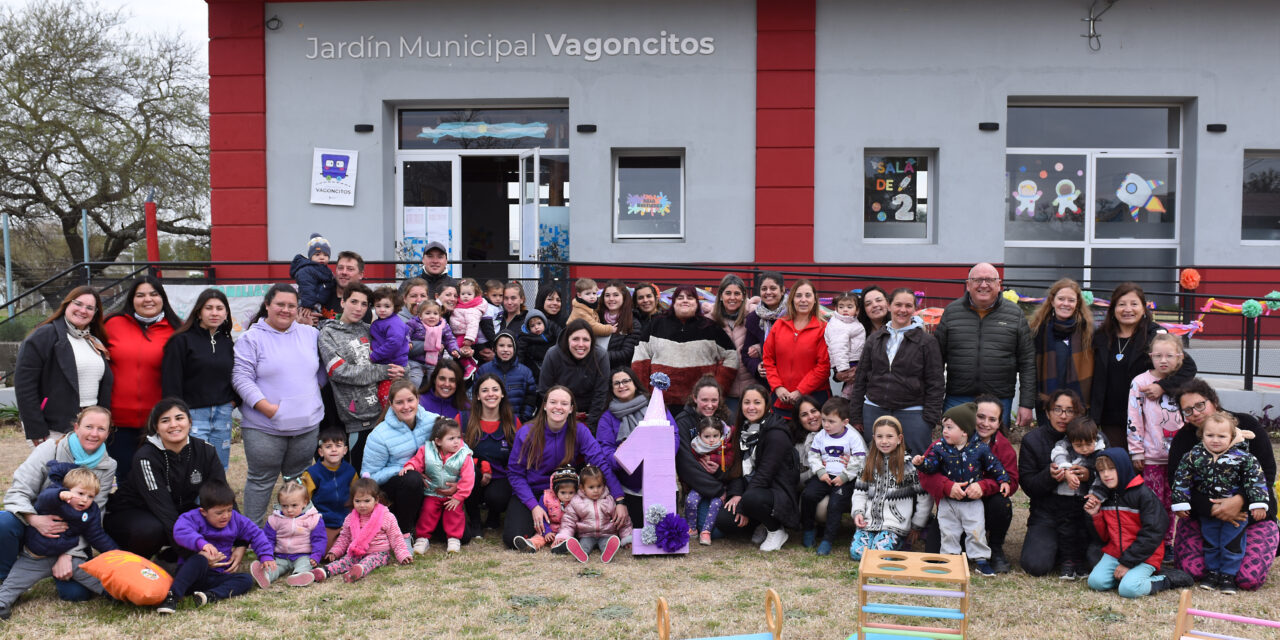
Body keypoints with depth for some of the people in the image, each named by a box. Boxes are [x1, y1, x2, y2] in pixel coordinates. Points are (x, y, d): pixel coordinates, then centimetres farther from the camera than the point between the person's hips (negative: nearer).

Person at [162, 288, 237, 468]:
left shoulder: (227, 343, 13)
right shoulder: (182, 340, -4)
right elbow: (171, 382, -8)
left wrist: (233, 399, 6)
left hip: (223, 415, 5)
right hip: (193, 415, -5)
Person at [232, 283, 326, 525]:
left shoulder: (310, 334, 9)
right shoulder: (252, 337, -5)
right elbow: (241, 376, -11)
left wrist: (316, 385, 5)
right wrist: (265, 406, -19)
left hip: (307, 424, 4)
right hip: (264, 426, -4)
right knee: (261, 480, 5)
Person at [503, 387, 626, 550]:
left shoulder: (579, 431, -11)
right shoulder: (526, 433, -13)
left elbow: (601, 463, -19)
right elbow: (515, 473, -8)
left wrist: (620, 500, -30)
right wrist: (534, 506, -19)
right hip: (529, 493, -1)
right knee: (514, 539, -22)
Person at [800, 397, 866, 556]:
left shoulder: (853, 437, -3)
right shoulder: (820, 436, 10)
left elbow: (859, 461, -7)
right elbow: (813, 456, 8)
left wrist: (844, 477, -13)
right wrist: (821, 472, -8)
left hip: (845, 479, -4)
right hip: (824, 476, 4)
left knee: (836, 503, -25)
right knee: (808, 495, -20)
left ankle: (828, 539, -13)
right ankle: (808, 529, 1)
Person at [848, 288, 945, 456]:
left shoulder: (926, 341, 1)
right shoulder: (875, 338, 10)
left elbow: (935, 383, -1)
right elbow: (860, 377, 12)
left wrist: (931, 419, -7)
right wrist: (857, 416, 8)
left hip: (912, 413, -3)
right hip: (874, 410, 3)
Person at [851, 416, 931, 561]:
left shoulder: (909, 464, -5)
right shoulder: (870, 462, 10)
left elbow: (924, 497, -2)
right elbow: (859, 490, 14)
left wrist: (916, 526, 2)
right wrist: (858, 512, -3)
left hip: (895, 524, -4)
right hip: (869, 520, 4)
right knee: (856, 552, -15)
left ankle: (900, 541, 7)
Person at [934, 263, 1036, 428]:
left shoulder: (1014, 314, 6)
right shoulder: (951, 312, 6)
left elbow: (1028, 362, 5)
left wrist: (1026, 404, 0)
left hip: (999, 401, 0)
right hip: (957, 399, 0)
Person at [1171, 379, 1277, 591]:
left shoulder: (1247, 425, -7)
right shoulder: (1183, 439, -4)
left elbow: (1267, 472, -12)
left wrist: (1240, 501, -29)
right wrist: (1212, 509, -29)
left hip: (1251, 513, -1)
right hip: (1201, 515, 1)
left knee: (1249, 579, -17)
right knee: (1192, 570, -18)